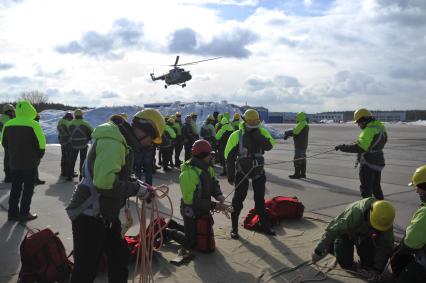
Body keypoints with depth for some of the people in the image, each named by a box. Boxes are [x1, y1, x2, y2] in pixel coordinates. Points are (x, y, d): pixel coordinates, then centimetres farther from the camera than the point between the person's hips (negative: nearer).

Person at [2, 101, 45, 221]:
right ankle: (24, 213, 9)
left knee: (15, 187, 16)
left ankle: (12, 212, 20)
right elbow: (41, 144, -16)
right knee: (28, 188, 6)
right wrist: (38, 157, 1)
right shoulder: (33, 125, -16)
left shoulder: (7, 124, 3)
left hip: (14, 162, 5)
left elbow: (4, 143, 10)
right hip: (30, 163, -5)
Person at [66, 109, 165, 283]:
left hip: (106, 214, 10)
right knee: (86, 269, 2)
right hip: (89, 215, -10)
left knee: (120, 257, 20)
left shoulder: (121, 141, 9)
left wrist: (140, 186, 2)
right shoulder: (112, 142, -24)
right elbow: (104, 182, -35)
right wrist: (137, 189, -23)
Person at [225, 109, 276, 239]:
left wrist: (257, 135, -27)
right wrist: (230, 175, -8)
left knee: (260, 199, 14)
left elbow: (269, 146, -19)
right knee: (238, 199, 1)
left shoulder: (262, 132, -3)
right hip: (242, 171, -3)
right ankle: (234, 228, 15)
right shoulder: (236, 136, -12)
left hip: (258, 171, 3)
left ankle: (264, 225, 28)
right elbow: (229, 156, -8)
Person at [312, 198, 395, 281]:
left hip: (365, 235, 4)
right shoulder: (355, 213, -42)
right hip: (347, 232, -3)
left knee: (368, 265, -2)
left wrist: (377, 269, -24)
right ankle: (332, 244, 19)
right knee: (345, 263, -8)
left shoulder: (386, 221, -29)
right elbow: (333, 230, -36)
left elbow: (386, 246, -20)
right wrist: (318, 251, -31)